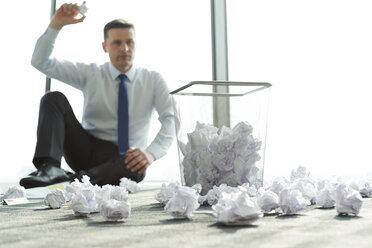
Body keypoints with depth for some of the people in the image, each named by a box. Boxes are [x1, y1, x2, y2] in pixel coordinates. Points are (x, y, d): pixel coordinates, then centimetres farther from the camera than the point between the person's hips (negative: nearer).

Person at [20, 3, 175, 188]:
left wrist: (151, 153, -30)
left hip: (122, 158, -2)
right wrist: (56, 25, -17)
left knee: (137, 170, -39)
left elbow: (170, 119, -10)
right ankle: (50, 167, -34)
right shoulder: (90, 74, 5)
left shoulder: (153, 81, 3)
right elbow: (40, 62, -2)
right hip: (85, 150, 2)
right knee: (54, 98, -17)